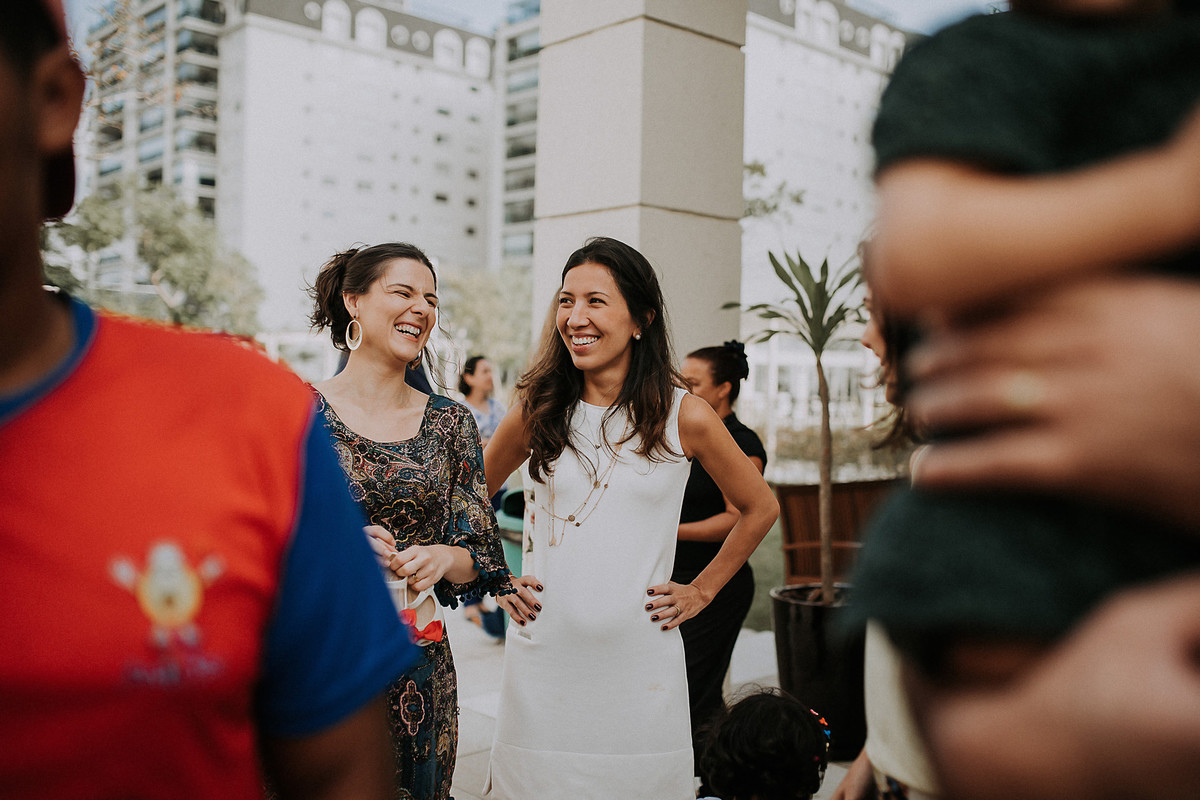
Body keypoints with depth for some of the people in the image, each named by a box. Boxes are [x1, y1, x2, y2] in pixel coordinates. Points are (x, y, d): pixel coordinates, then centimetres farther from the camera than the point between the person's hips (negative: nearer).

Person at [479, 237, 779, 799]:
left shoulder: (685, 416, -4)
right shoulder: (538, 410, 0)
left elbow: (760, 508, 10)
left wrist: (701, 590, 6)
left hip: (640, 660, -1)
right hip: (543, 655, 1)